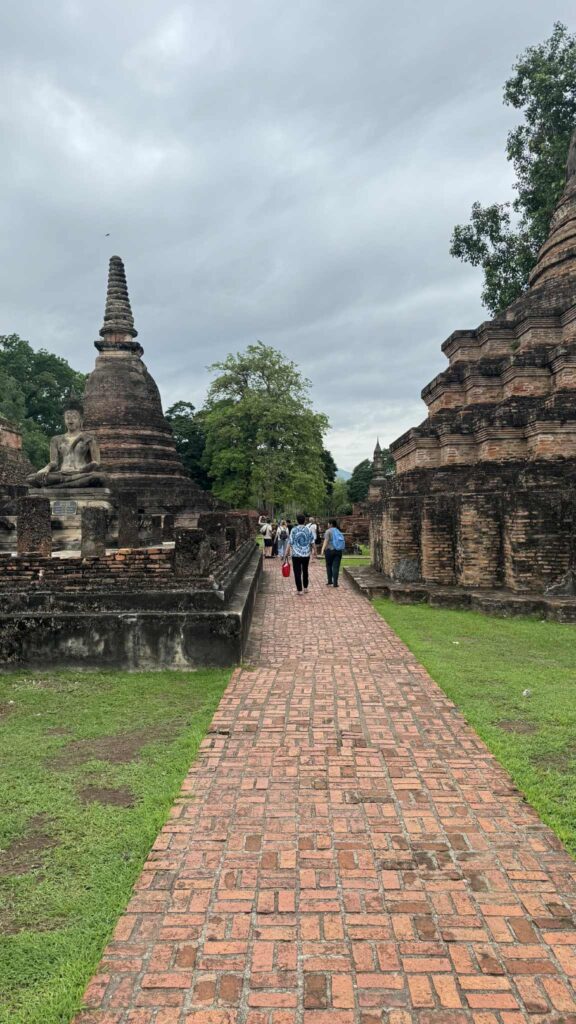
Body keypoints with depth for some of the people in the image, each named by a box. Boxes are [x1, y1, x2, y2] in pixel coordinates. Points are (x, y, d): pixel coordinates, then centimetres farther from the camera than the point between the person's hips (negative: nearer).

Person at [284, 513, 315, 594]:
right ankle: (305, 588, 26)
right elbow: (312, 542, 4)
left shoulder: (294, 530, -5)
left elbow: (290, 542, -9)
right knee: (305, 571, 20)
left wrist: (286, 553, -5)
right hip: (306, 554, 3)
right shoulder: (308, 530, 1)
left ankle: (299, 590, 2)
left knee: (297, 572, 2)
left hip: (296, 555, -3)